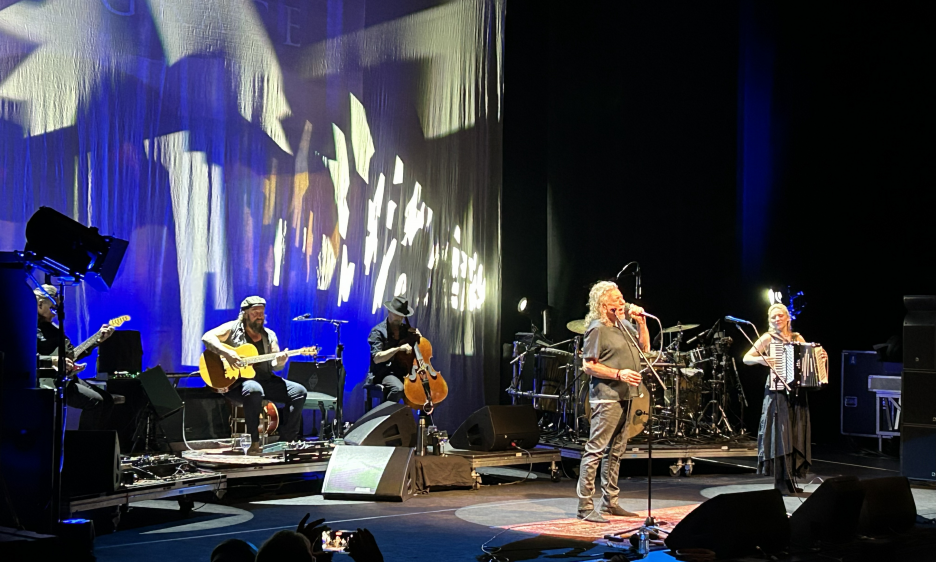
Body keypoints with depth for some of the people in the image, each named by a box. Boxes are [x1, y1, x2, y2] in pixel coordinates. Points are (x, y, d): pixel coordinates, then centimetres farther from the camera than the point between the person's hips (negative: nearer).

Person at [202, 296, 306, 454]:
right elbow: (207, 337, -13)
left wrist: (280, 362, -15)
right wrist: (226, 353, -26)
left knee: (298, 391, -12)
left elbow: (274, 365, 10)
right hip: (236, 380, -6)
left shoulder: (269, 335, 15)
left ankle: (286, 441, -9)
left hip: (265, 379, 6)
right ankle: (254, 443, -35)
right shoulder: (233, 328, 1)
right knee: (254, 390, -41)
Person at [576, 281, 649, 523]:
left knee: (616, 450, 14)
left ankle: (610, 502, 22)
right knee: (596, 450, -9)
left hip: (625, 396, 9)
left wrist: (641, 321, 6)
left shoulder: (624, 324, 14)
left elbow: (644, 347, 19)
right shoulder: (597, 329, -11)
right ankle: (585, 507, -8)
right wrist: (619, 374, -22)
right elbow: (588, 365, -15)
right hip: (607, 396, -9)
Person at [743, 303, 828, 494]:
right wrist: (761, 359, -19)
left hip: (797, 393, 5)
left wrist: (822, 358, 0)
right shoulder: (768, 338, 1)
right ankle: (781, 482, -2)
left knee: (796, 435, 5)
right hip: (777, 392, -5)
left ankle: (790, 479, 14)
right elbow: (746, 358, -1)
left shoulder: (798, 338, 13)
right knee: (780, 433, -7)